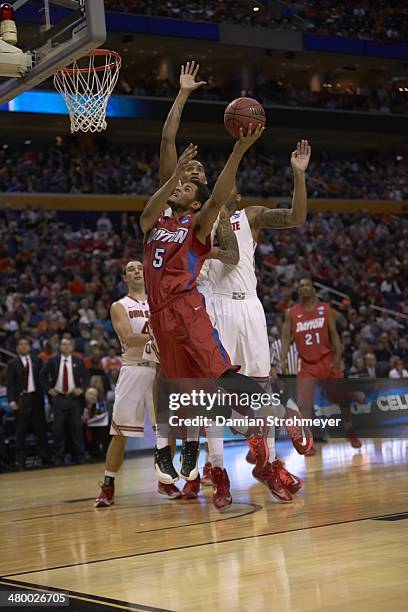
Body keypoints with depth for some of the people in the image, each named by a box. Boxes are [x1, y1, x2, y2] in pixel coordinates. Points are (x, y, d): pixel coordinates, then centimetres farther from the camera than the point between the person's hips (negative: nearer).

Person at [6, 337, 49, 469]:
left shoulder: (37, 361, 8)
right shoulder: (12, 364, 2)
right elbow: (10, 384, -3)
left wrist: (44, 396, -1)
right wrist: (11, 400, -14)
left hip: (36, 397, 2)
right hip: (21, 399, -2)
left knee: (41, 428, 7)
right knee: (21, 431, 2)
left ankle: (44, 457, 16)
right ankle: (20, 460, 8)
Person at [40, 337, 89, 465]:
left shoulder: (78, 362, 7)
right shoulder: (52, 361, 5)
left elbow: (86, 377, 10)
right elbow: (43, 375, 12)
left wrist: (82, 388, -4)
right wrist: (48, 389, 2)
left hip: (74, 397, 0)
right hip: (58, 398, 0)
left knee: (76, 427, 1)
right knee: (58, 428, -1)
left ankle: (78, 456, 7)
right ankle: (59, 457, 4)